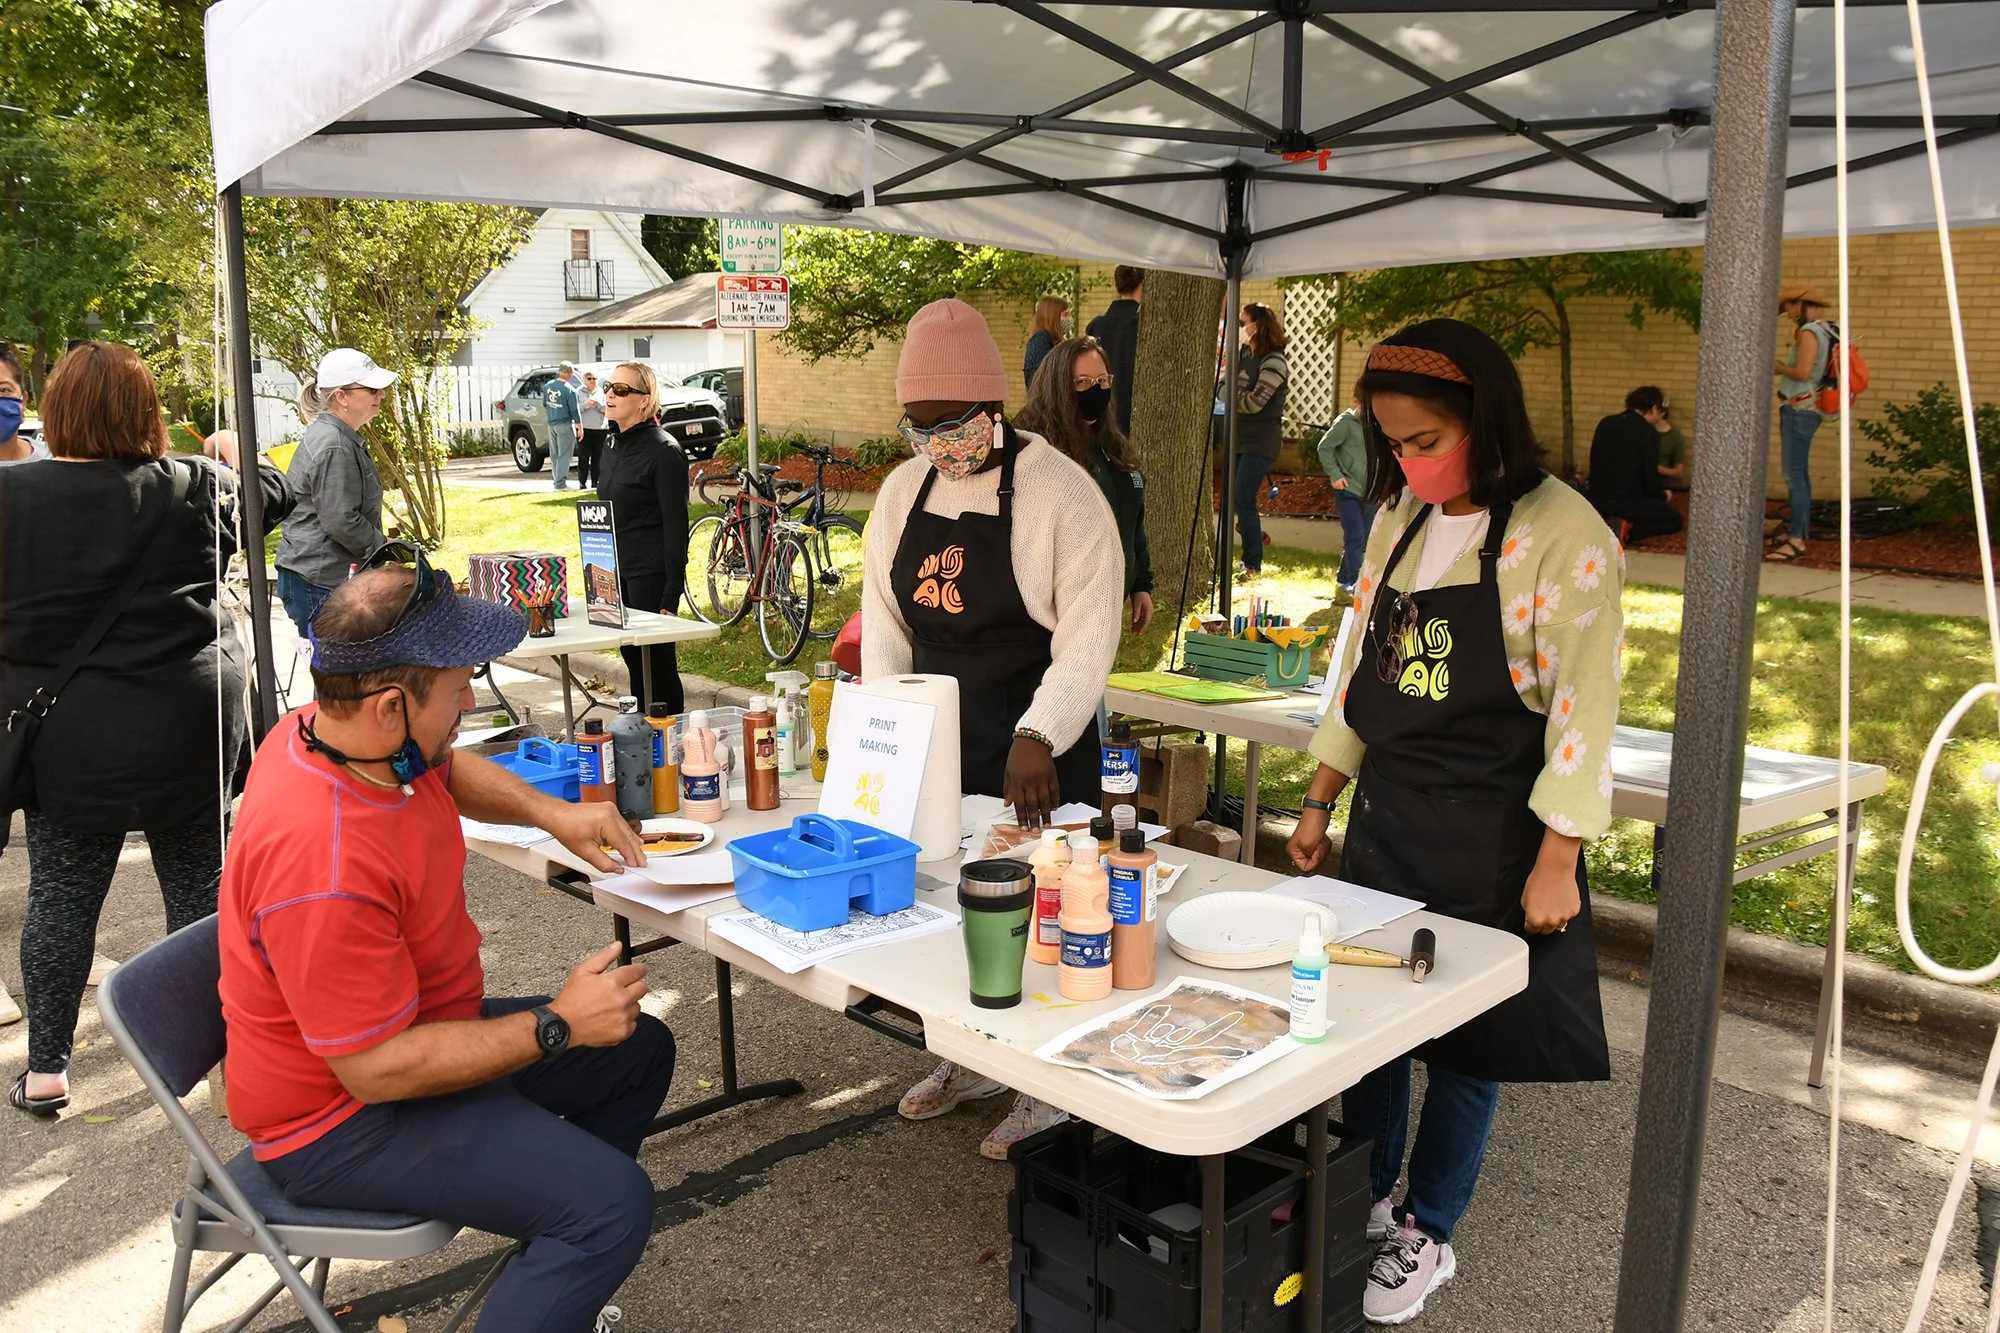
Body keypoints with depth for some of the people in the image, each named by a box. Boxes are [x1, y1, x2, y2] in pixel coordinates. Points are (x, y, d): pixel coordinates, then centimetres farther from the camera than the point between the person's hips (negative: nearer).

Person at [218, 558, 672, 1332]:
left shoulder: (352, 734, -8)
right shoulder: (324, 863, -36)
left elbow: (450, 770, 17)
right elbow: (377, 1068, -30)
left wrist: (549, 812, 0)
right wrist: (557, 1026, -21)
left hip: (408, 1033, 10)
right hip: (345, 1118, -10)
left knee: (641, 1050, 16)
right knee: (614, 1204, -25)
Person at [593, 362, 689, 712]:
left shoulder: (663, 451, -12)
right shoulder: (612, 447, 13)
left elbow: (676, 526, -14)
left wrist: (671, 595, -17)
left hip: (650, 576, -8)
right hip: (615, 572, 8)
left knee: (658, 665, -3)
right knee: (634, 661, 13)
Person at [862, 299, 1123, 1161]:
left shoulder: (1059, 491, -12)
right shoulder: (904, 489, 7)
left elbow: (1088, 636, -16)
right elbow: (883, 618, 11)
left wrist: (1036, 739, -26)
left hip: (1032, 747, -6)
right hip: (937, 737, 6)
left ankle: (1047, 1088, 21)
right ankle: (966, 1059, 34)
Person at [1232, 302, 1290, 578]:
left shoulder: (1274, 362, -14)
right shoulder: (1245, 354, 10)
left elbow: (1254, 402, -20)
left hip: (1260, 441, -9)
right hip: (1240, 437, 9)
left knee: (1244, 500, -10)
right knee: (1235, 498, 13)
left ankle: (1253, 565, -1)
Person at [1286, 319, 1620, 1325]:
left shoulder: (1561, 534, -15)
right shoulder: (1401, 521, 5)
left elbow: (1582, 710, -16)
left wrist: (1556, 863, -17)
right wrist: (1319, 805, 11)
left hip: (1494, 837, -6)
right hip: (1386, 820, 6)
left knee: (1469, 1040, 8)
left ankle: (1427, 1234, 28)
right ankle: (1365, 1200, 34)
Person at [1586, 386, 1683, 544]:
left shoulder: (1605, 423, 5)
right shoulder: (1649, 433, -13)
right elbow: (1651, 480, -11)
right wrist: (1663, 495, 12)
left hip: (1596, 500, 6)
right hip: (1627, 501, -6)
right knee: (1675, 519, 16)